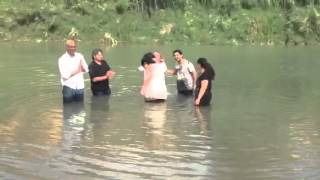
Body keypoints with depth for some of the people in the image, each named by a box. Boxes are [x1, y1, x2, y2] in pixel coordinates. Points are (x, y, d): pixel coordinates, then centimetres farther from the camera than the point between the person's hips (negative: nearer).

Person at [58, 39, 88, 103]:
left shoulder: (80, 56, 5)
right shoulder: (62, 59, -8)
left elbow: (86, 70, 7)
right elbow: (65, 75, -16)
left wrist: (82, 67, -16)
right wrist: (77, 71, -10)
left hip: (80, 87, 4)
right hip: (68, 87, -4)